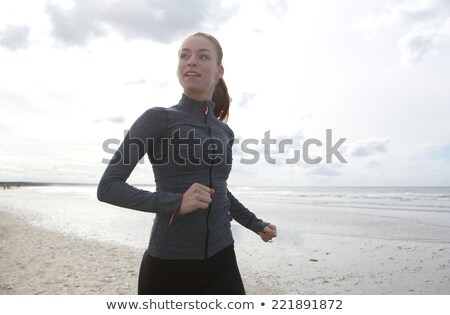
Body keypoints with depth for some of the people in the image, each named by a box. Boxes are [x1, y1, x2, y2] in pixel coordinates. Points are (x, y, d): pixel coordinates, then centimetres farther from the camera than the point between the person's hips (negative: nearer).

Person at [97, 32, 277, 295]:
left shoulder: (225, 133, 9)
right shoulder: (158, 118, -6)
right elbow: (107, 187, -10)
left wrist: (256, 224, 29)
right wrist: (175, 202, -23)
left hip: (221, 260, 5)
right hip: (168, 264, -4)